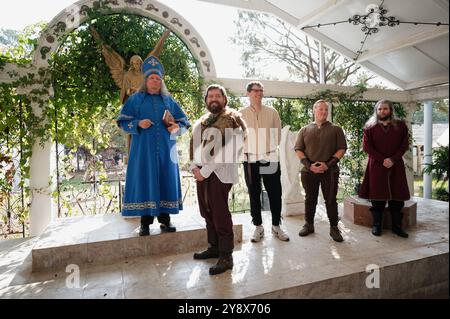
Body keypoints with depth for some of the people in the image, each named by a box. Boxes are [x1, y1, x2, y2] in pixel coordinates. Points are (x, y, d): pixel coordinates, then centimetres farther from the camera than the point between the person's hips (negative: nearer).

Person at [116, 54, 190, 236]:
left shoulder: (169, 100, 13)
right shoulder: (135, 99, 8)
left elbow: (184, 121, 12)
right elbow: (123, 122, 4)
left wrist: (177, 128, -10)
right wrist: (138, 124, -15)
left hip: (165, 149, 2)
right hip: (144, 149, -2)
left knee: (166, 180, 2)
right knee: (144, 180, -2)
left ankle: (165, 218, 13)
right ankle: (145, 221, 8)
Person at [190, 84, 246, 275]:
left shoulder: (232, 118, -3)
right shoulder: (201, 121, 19)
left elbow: (232, 148, -14)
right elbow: (194, 145, 15)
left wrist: (206, 170, -15)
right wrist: (194, 167, -4)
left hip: (220, 172, -7)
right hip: (202, 173, 7)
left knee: (220, 213, -6)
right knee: (207, 211, 13)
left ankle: (226, 257, 5)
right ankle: (214, 247, 29)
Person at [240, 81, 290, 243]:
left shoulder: (272, 112, 6)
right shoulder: (241, 114, 3)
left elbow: (278, 134, 8)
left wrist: (270, 148, 3)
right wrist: (246, 150, -4)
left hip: (270, 158, 1)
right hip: (250, 159, 0)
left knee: (275, 193, 4)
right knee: (254, 194, 7)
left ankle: (276, 225, 20)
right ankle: (258, 226, 21)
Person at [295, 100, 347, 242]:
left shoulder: (336, 129, 6)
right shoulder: (305, 130, 9)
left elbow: (342, 148, 0)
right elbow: (298, 149, 5)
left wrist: (328, 164, -12)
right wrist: (308, 165, -9)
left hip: (330, 171, -1)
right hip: (309, 171, 1)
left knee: (331, 200, 4)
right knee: (310, 199, 11)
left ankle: (334, 228, 17)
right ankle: (309, 225, 25)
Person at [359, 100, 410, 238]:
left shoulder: (400, 125, 9)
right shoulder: (369, 127, 5)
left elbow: (405, 145, 3)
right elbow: (366, 147, -2)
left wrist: (393, 159, -11)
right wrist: (383, 160, -11)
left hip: (396, 166, 2)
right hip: (376, 166, -1)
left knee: (397, 197, 3)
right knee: (377, 197, 1)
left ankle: (397, 226, 12)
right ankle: (377, 225, 10)